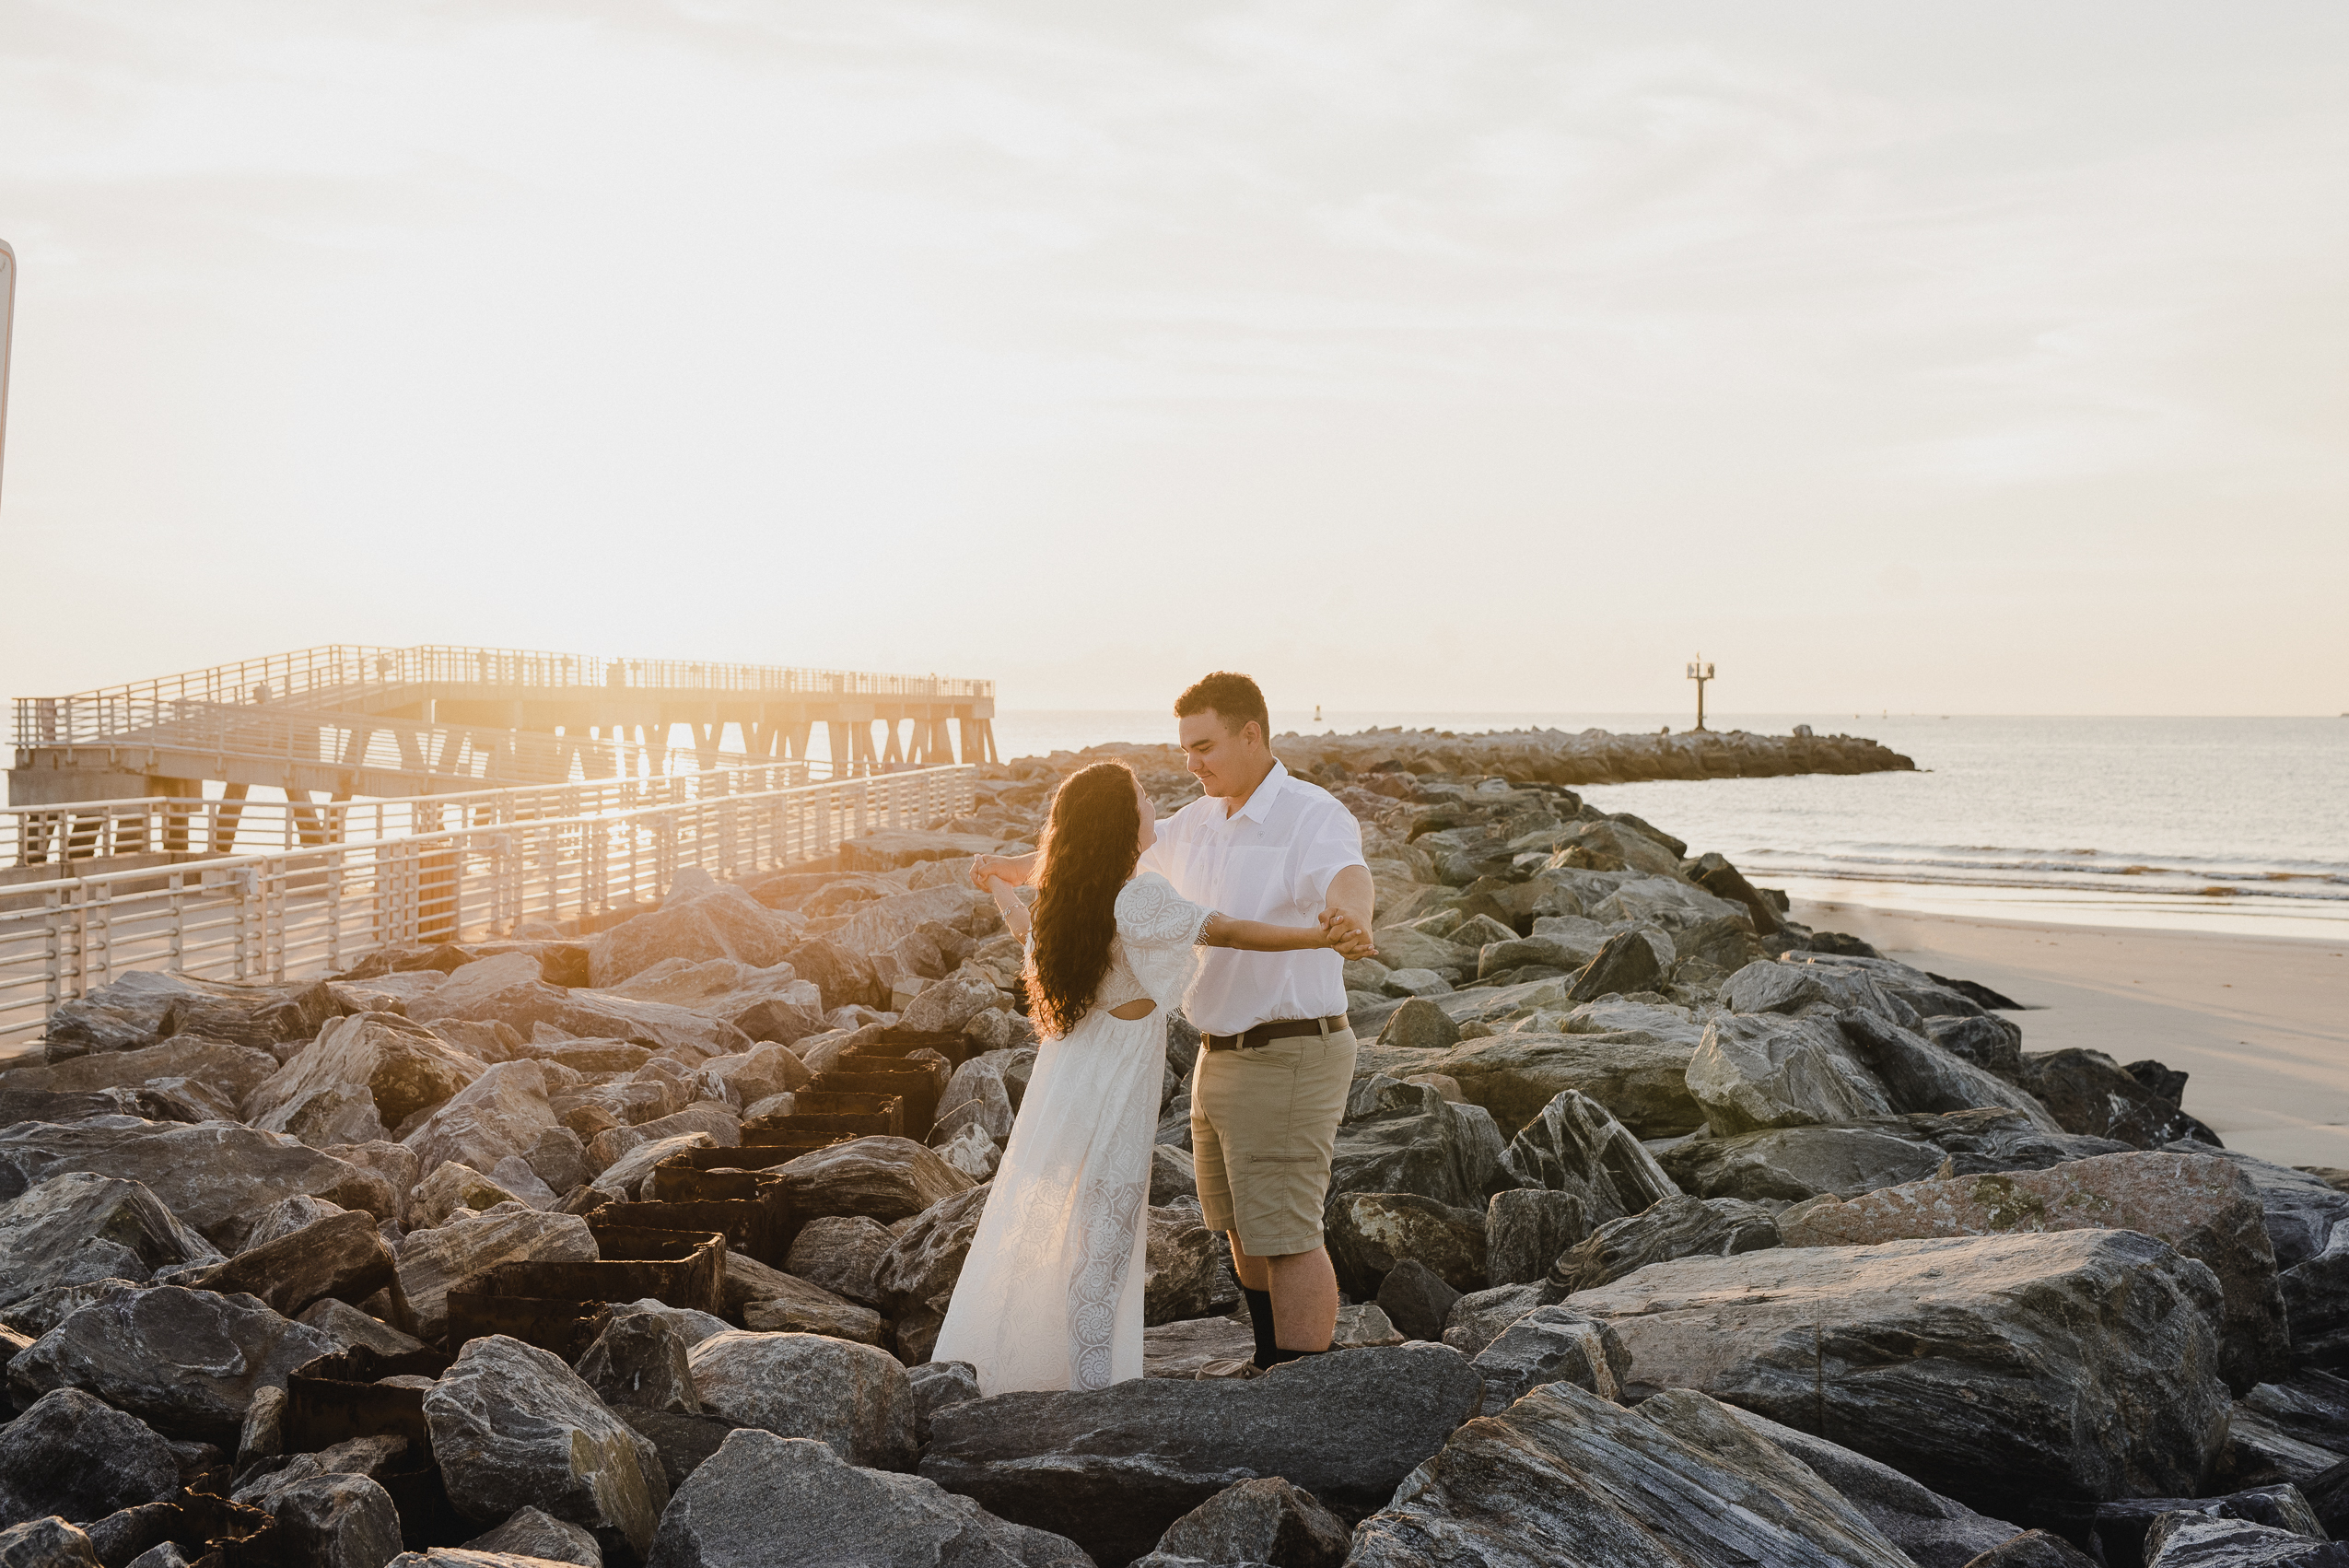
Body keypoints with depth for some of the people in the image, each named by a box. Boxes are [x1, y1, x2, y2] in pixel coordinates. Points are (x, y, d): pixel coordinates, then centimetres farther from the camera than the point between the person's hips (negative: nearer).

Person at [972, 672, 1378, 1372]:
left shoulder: (1314, 818, -18)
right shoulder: (1201, 822, 9)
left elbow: (1346, 874, -41)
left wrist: (1350, 920, -64)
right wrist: (1018, 867, 34)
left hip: (1288, 1059, -9)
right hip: (1223, 1053, 9)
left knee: (1285, 1235, -6)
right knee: (1242, 1227, 18)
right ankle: (1272, 1369, 34)